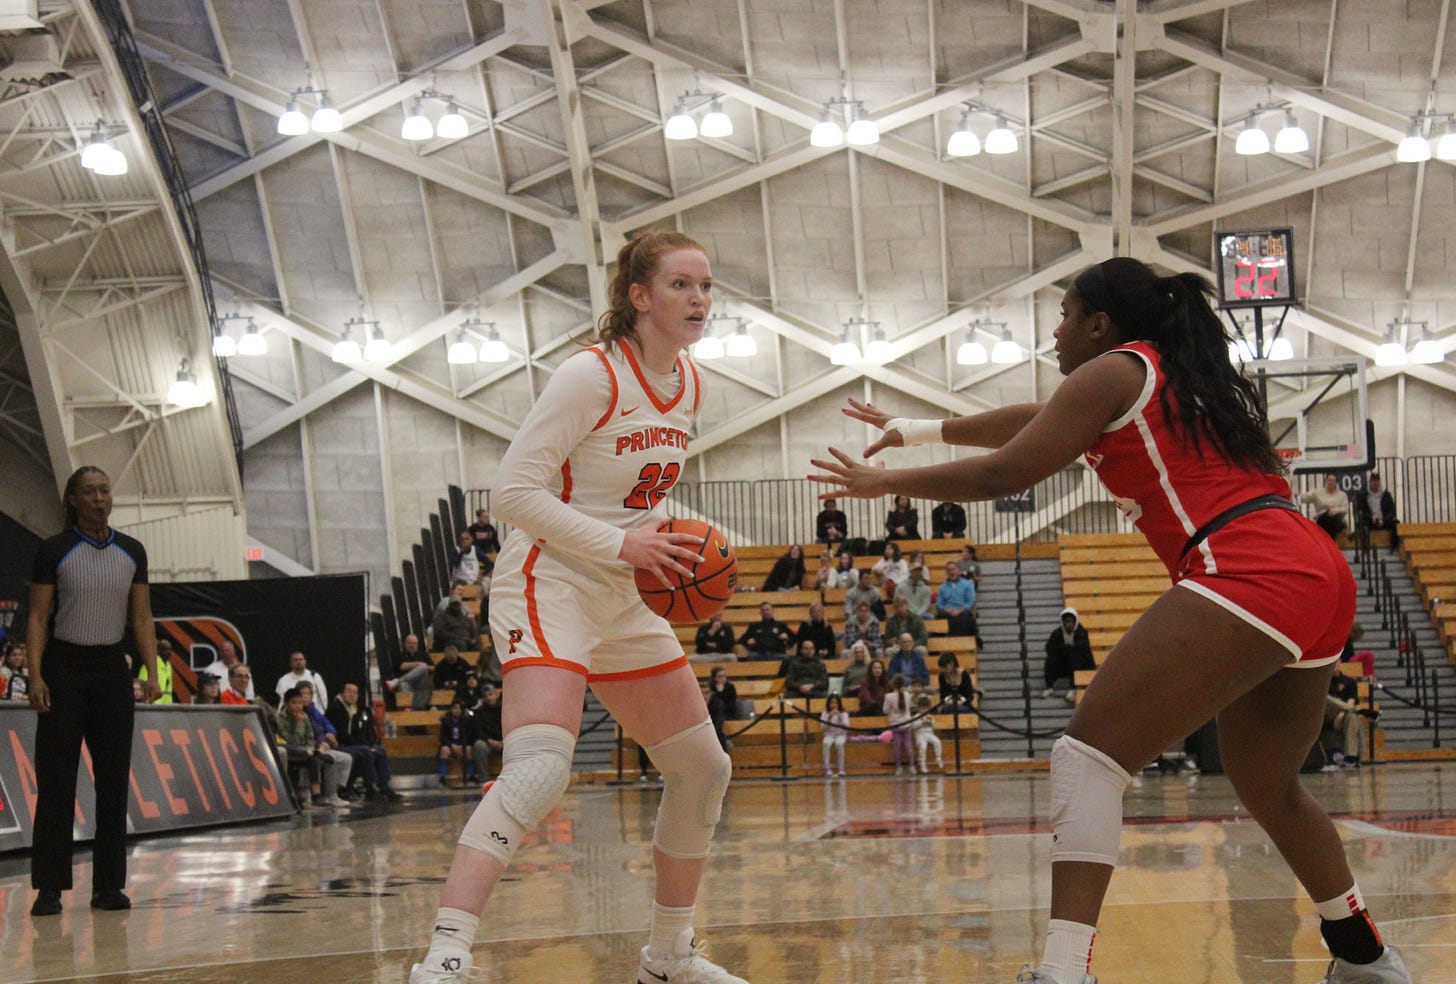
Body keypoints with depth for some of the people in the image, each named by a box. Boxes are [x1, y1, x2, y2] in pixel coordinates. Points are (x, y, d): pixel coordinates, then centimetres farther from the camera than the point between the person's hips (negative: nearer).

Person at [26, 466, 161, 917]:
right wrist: (34, 675, -14)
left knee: (114, 779, 3)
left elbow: (142, 618, 9)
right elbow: (37, 618, -5)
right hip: (64, 668, -3)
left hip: (112, 668, 3)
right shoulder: (53, 552, -3)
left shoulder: (132, 553, 7)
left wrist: (151, 672, 0)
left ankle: (108, 884, 9)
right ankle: (49, 888, -2)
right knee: (55, 781, -5)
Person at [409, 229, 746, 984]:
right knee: (539, 766, -28)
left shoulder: (688, 385, 9)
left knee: (703, 770, 12)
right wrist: (620, 544, -23)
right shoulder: (593, 376, -15)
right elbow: (512, 491, -19)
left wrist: (671, 549, 3)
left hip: (623, 599, 9)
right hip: (549, 586, -9)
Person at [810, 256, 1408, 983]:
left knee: (1088, 755, -14)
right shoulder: (1182, 376, 30)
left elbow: (1001, 474, 1)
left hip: (1250, 577, -10)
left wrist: (886, 482, 14)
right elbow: (1041, 422, 38)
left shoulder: (1115, 371, 4)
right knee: (1267, 790, 27)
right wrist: (916, 430, 43)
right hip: (1319, 576, 10)